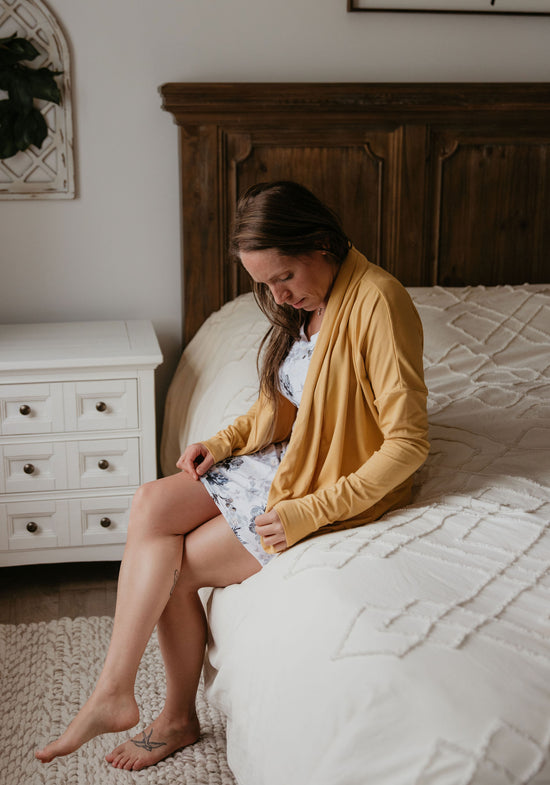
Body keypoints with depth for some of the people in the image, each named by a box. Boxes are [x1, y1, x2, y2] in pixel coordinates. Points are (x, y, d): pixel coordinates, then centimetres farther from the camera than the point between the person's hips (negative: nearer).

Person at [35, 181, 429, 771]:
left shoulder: (377, 303, -23)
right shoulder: (304, 302, 6)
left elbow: (408, 445, -24)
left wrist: (308, 513, -25)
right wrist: (223, 442, 3)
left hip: (342, 488, -8)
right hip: (284, 458, 8)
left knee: (174, 566, -9)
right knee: (151, 503, -12)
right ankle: (115, 690, -6)